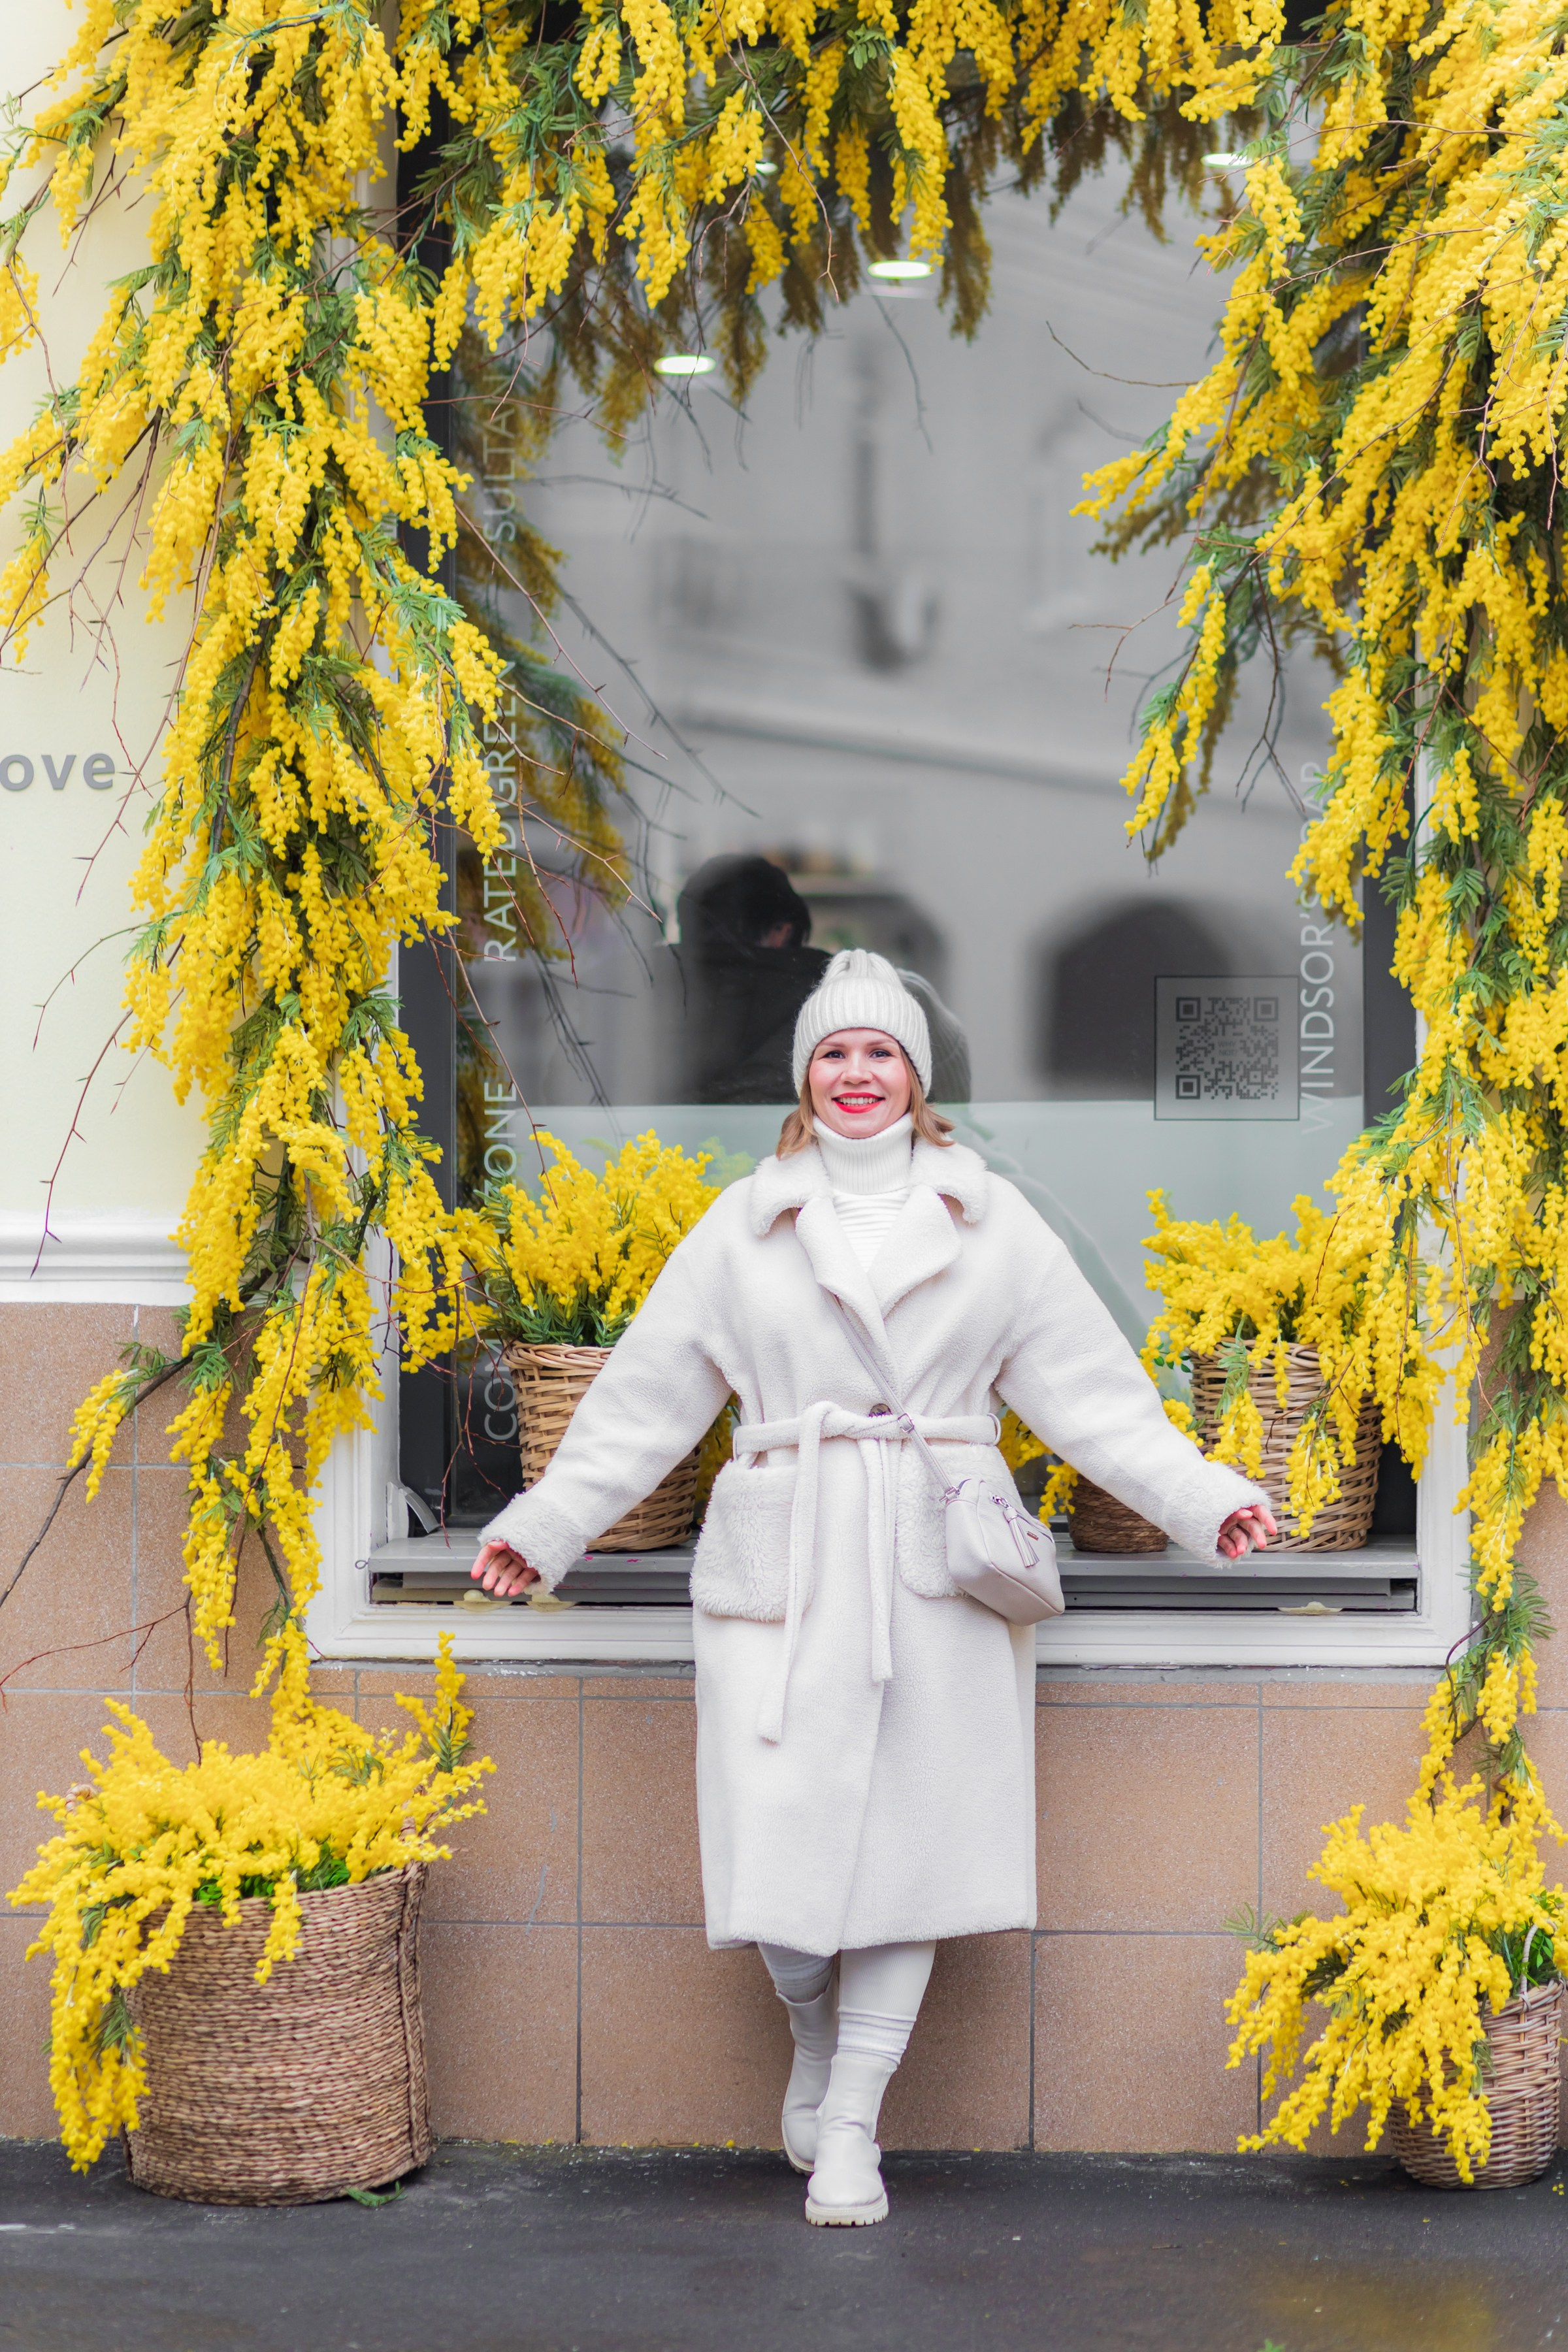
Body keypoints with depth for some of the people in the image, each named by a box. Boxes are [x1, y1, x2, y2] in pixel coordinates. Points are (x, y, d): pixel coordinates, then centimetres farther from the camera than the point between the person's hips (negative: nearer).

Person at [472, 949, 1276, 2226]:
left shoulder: (992, 1222, 10)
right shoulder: (744, 1226, 10)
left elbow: (1089, 1389, 9)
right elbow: (643, 1399, 13)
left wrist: (1203, 1496, 1)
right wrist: (543, 1525, 12)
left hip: (938, 1568, 0)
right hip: (785, 1567, 0)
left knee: (912, 1835, -1)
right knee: (777, 1841, -7)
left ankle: (850, 2123, 10)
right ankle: (816, 2039, 24)